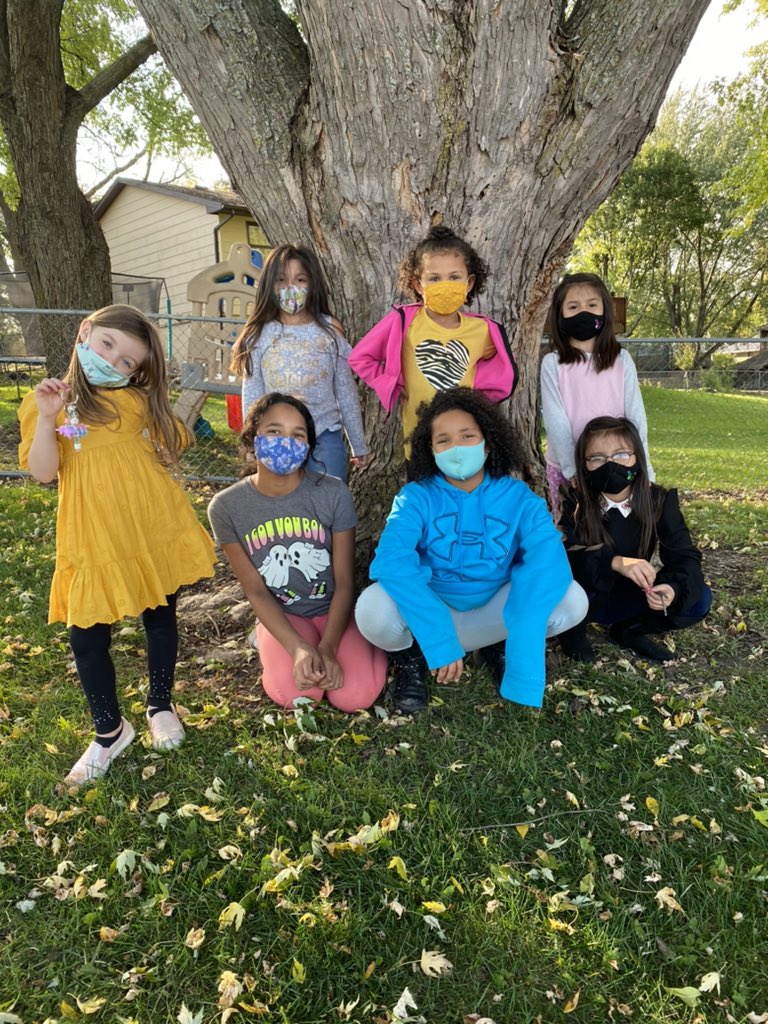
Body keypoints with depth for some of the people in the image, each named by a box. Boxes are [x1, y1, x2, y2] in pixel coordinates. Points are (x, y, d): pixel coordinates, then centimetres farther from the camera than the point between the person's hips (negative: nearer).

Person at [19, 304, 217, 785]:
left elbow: (169, 450, 10)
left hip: (156, 529, 2)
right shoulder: (46, 403, 1)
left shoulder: (138, 400, 6)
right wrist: (47, 417, -20)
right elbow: (43, 472, -9)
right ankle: (110, 731, 25)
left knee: (160, 618, 14)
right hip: (95, 541, -1)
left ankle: (161, 706, 37)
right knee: (88, 637, 3)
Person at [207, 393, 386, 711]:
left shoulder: (333, 493, -15)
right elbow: (256, 591, -9)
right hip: (281, 615, 0)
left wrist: (327, 647, -21)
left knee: (354, 696, -21)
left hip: (333, 610, 0)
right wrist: (298, 649, -21)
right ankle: (270, 646, 9)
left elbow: (345, 582, -10)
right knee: (297, 695, -25)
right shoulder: (226, 507, -12)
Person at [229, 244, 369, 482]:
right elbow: (251, 399, 3)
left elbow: (346, 392, 6)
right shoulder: (259, 337, 0)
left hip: (325, 439, 0)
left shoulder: (329, 331, 1)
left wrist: (359, 445, 10)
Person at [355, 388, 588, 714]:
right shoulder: (416, 497, -13)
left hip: (492, 614, 2)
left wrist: (521, 646, -40)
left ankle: (498, 647, 8)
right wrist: (438, 640, -40)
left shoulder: (520, 498, -9)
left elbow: (548, 560, -26)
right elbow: (392, 559, -31)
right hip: (429, 612, -1)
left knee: (572, 600, -22)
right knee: (373, 609, -33)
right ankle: (410, 656, 3)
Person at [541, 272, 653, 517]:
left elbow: (635, 416, -3)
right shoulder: (553, 363, -6)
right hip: (566, 468, -1)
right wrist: (573, 469, -15)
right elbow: (555, 421, -9)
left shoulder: (621, 360, -1)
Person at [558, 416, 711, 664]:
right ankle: (573, 628, -4)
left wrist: (673, 588, -37)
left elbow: (685, 556, -14)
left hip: (630, 599, 3)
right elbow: (564, 557, -30)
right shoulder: (577, 504, -17)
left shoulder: (660, 501, -10)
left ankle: (629, 630, 4)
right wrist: (615, 562, -46)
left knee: (699, 597, -16)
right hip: (588, 600, -3)